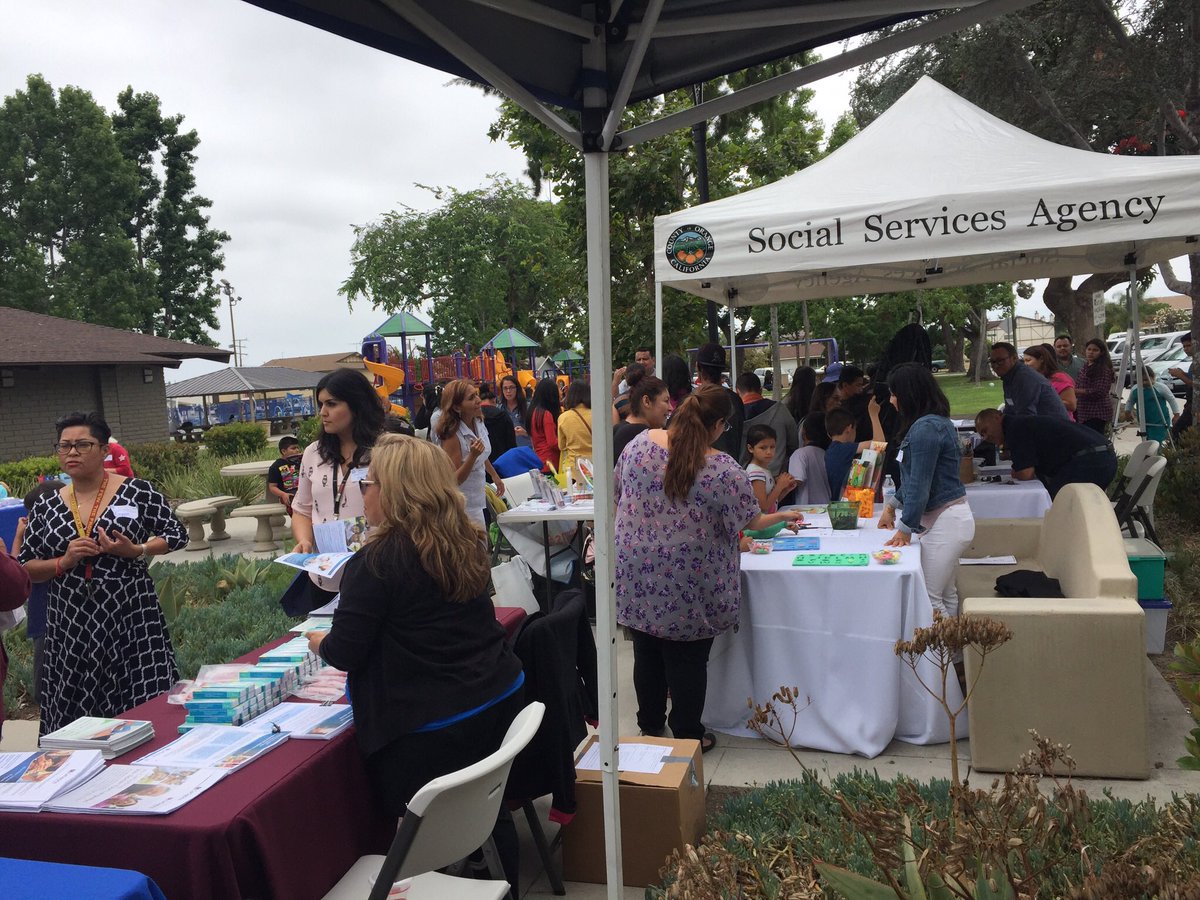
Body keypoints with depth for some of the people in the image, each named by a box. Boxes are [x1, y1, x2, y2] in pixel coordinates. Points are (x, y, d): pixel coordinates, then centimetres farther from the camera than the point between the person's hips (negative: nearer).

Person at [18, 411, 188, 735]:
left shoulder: (138, 492, -2)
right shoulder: (45, 507, 7)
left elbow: (177, 535, 2)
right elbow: (24, 569, 10)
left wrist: (136, 550, -14)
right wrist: (64, 562, -9)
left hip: (131, 618, -3)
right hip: (70, 625, 3)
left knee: (146, 711, -3)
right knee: (76, 715, 5)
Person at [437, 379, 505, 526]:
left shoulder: (477, 423, 0)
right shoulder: (452, 436, -22)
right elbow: (454, 480, -20)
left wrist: (495, 476, 33)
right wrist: (473, 456, -32)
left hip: (477, 500, 8)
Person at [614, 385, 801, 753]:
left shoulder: (640, 443, -5)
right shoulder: (723, 469, -17)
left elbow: (618, 495, 7)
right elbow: (751, 521, -6)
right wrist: (783, 516, 14)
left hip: (636, 574, 4)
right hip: (687, 582, -4)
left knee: (647, 651, 18)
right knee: (687, 659, 11)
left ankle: (650, 724, 35)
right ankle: (688, 736, 25)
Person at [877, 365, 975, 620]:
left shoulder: (926, 428, -20)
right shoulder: (936, 422, 12)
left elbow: (920, 483, -20)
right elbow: (914, 477, 19)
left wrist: (906, 528, -14)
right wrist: (891, 506, 21)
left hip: (945, 522, -10)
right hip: (946, 518, 10)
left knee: (929, 598, -5)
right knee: (945, 595, 17)